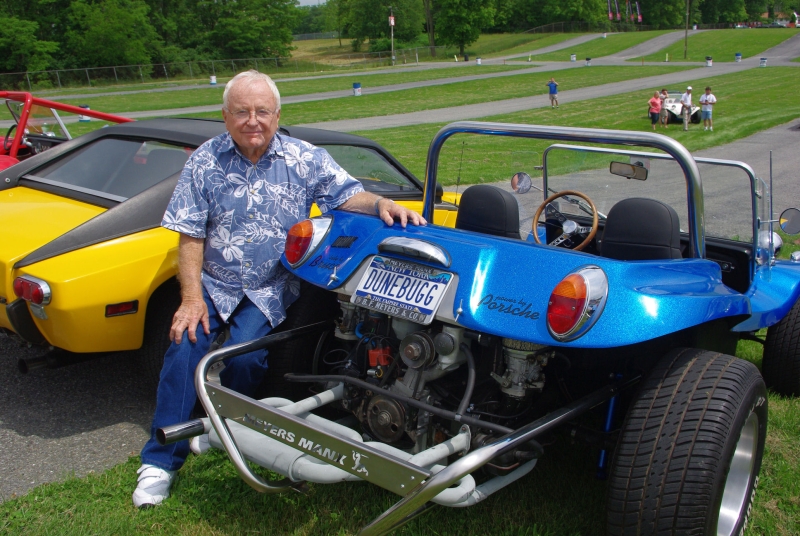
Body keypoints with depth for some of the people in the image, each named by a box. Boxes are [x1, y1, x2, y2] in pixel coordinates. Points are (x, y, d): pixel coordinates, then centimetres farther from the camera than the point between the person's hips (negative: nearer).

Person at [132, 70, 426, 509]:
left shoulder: (305, 159, -3)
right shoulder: (205, 161, -2)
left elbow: (347, 195, -8)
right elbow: (190, 236, -4)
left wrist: (381, 204, -31)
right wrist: (192, 297, -14)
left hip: (271, 290, -1)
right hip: (212, 283, 1)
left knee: (245, 355, -24)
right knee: (185, 346, -20)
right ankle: (161, 461, -7)